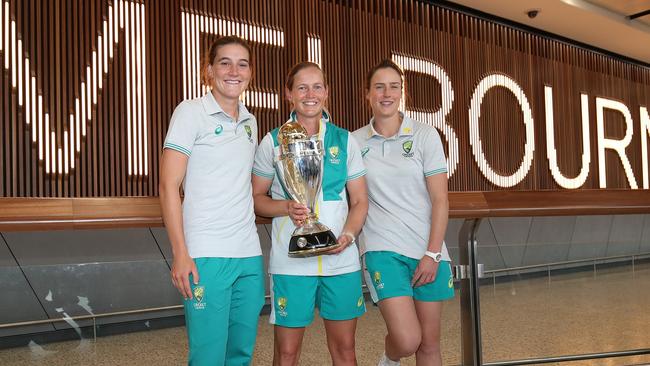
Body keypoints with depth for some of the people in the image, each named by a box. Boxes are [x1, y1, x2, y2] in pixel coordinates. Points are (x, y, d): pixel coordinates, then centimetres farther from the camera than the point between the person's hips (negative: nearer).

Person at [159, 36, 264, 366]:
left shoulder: (250, 122, 13)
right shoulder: (190, 112, -4)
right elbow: (168, 186, -9)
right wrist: (180, 254, -14)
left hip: (250, 254, 6)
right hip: (207, 255, -6)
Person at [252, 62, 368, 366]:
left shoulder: (344, 140, 7)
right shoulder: (273, 141, 2)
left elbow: (360, 201, 8)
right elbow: (256, 198, 5)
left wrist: (348, 235, -10)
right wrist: (286, 207, -15)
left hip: (342, 259, 2)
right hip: (291, 261, -2)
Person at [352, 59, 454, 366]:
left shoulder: (425, 136, 0)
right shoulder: (354, 142, 4)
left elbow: (440, 200, -2)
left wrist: (432, 254, -8)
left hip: (428, 251, 1)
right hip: (382, 249, -1)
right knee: (407, 341, -12)